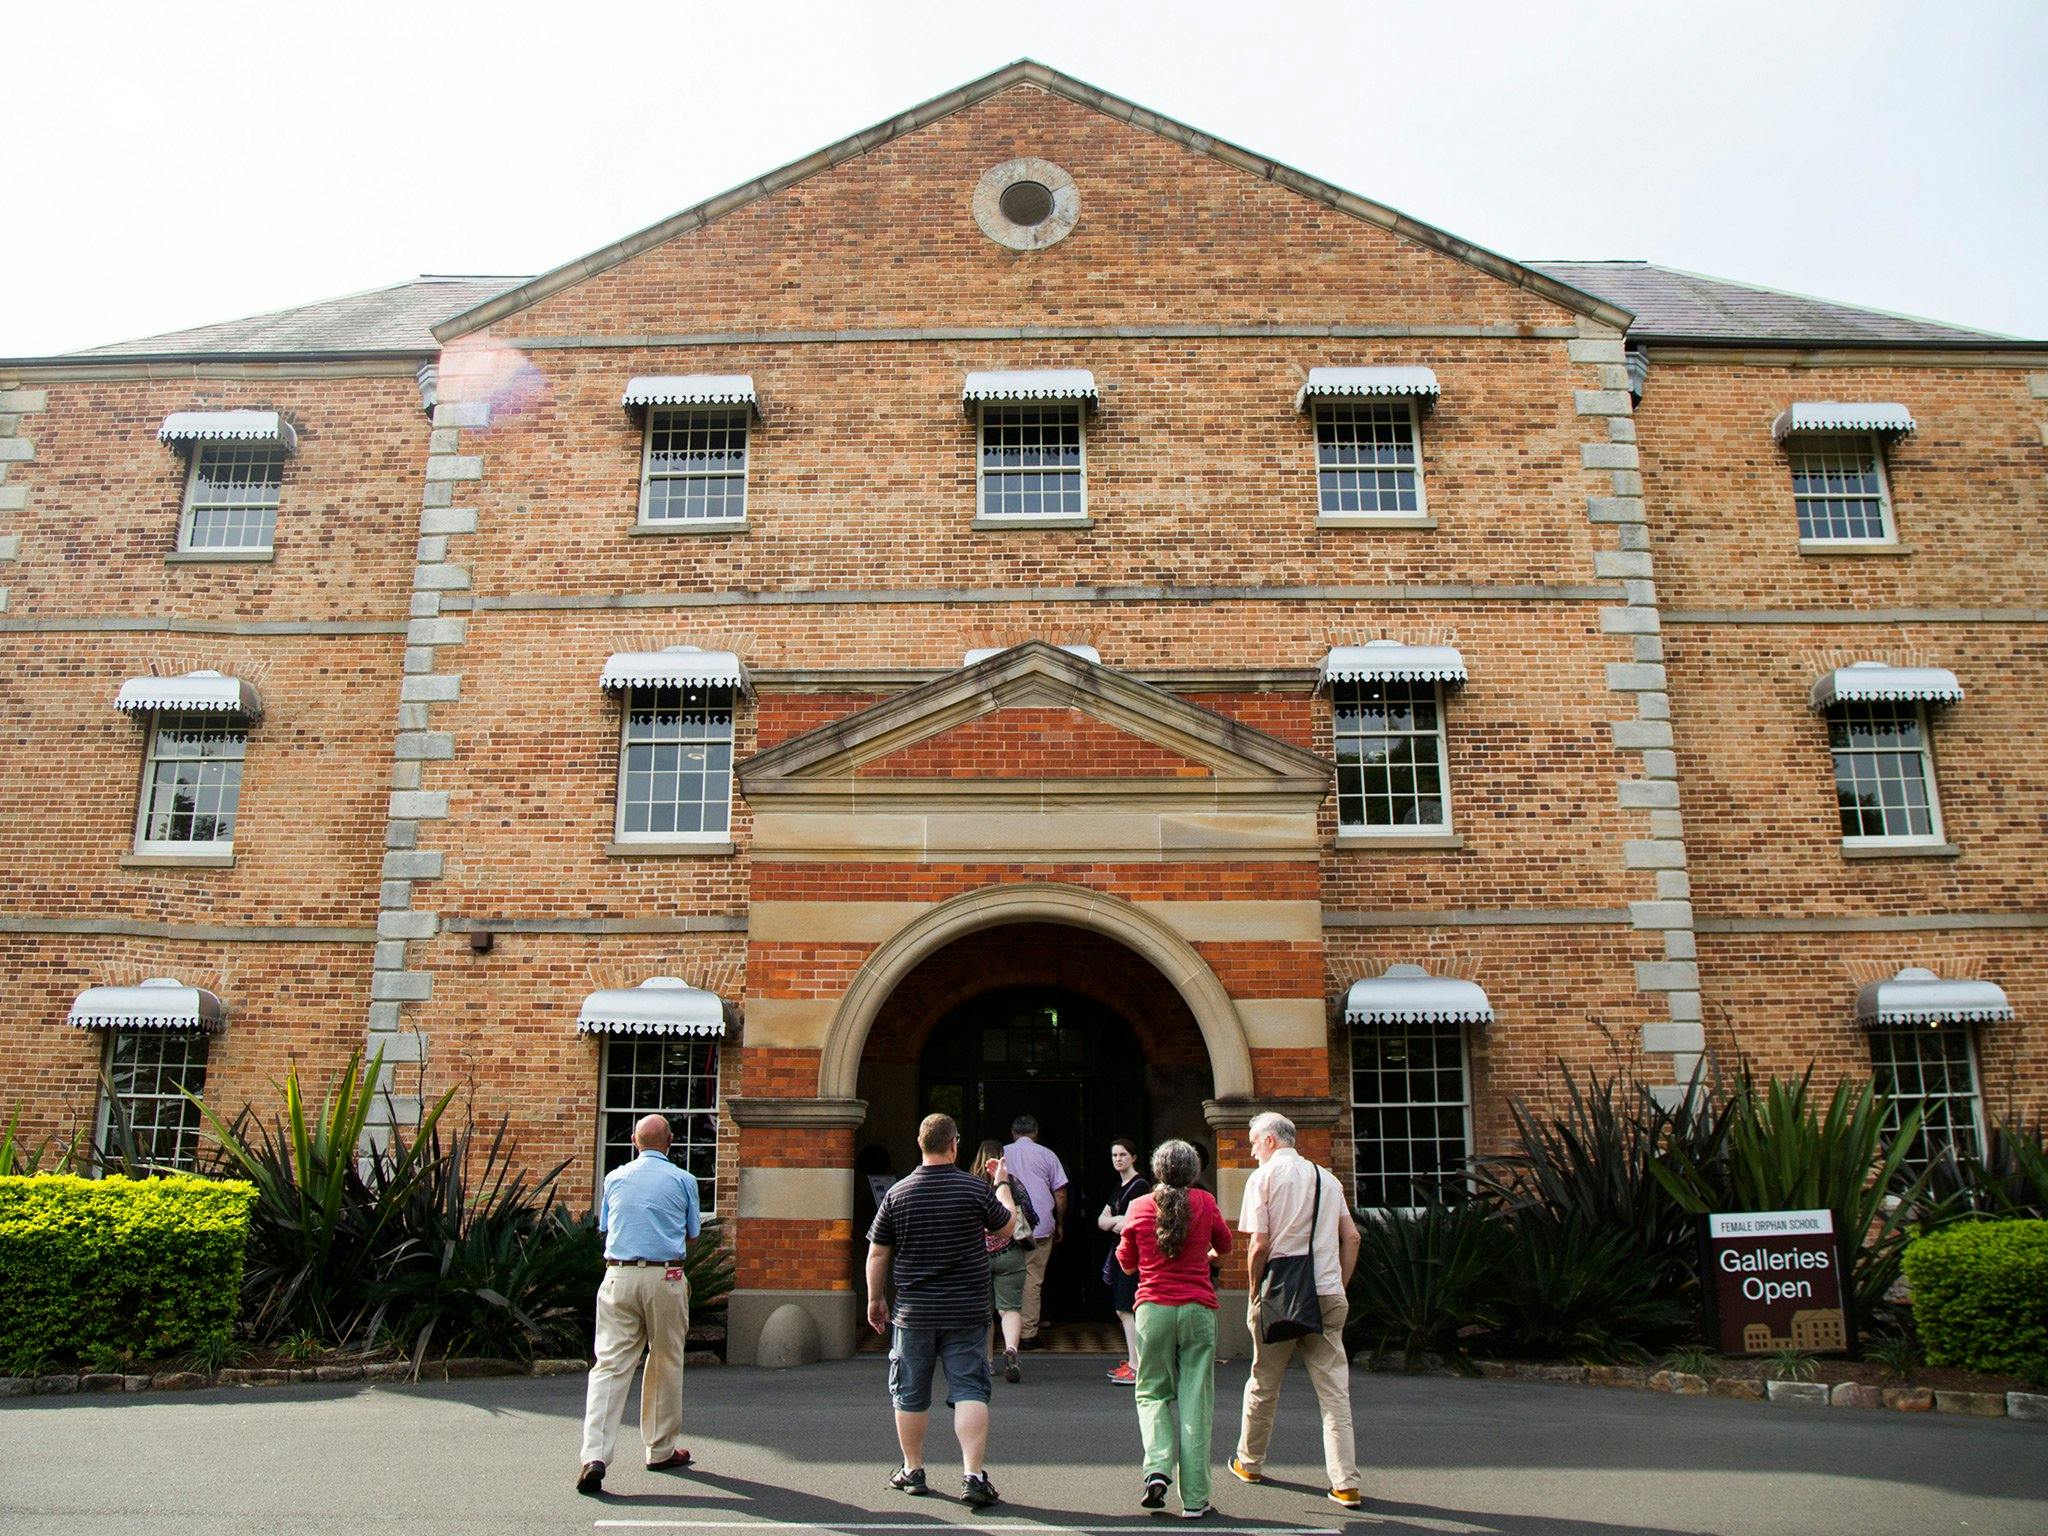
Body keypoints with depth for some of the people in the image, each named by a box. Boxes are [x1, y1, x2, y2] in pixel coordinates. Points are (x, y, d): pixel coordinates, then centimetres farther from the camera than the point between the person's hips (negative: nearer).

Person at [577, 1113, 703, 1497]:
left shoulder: (615, 1178, 8)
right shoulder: (682, 1180, 2)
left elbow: (604, 1229, 17)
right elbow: (692, 1235, 9)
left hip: (619, 1276, 2)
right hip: (665, 1278, -1)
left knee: (610, 1364, -1)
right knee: (665, 1364, 12)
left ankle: (595, 1455, -15)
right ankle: (661, 1450, 22)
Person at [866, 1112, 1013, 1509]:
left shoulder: (897, 1193, -4)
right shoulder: (976, 1189, -8)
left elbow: (877, 1254, 2)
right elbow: (1007, 1223, 10)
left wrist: (875, 1299, 14)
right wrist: (1003, 1185, 25)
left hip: (913, 1312, 1)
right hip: (967, 1312, -1)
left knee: (910, 1393, 14)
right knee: (970, 1390, 2)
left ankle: (912, 1470, 25)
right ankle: (973, 1475, -5)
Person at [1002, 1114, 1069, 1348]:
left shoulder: (1002, 1154, 5)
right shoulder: (1047, 1155, 4)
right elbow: (1060, 1195, 5)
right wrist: (1060, 1225, 16)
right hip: (1040, 1228, -1)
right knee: (1033, 1279, 2)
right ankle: (1029, 1333, 3)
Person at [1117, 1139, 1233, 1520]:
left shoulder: (1139, 1207, 1)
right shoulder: (1205, 1202, 0)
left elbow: (1127, 1263, 11)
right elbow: (1224, 1244, 18)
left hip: (1153, 1309, 0)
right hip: (1198, 1310, 0)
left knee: (1152, 1393, 14)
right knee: (1195, 1402, 3)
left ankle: (1157, 1468, -7)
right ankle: (1194, 1499, 4)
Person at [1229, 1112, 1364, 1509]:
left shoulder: (1263, 1177, -4)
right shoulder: (1327, 1178, 11)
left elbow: (1260, 1244, -11)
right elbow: (1351, 1238, 9)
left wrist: (1255, 1289, 1)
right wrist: (1340, 1286, 13)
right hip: (1328, 1294, 4)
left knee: (1263, 1385, 13)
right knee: (1335, 1390, 3)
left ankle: (1250, 1463, 28)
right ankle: (1346, 1484, -2)